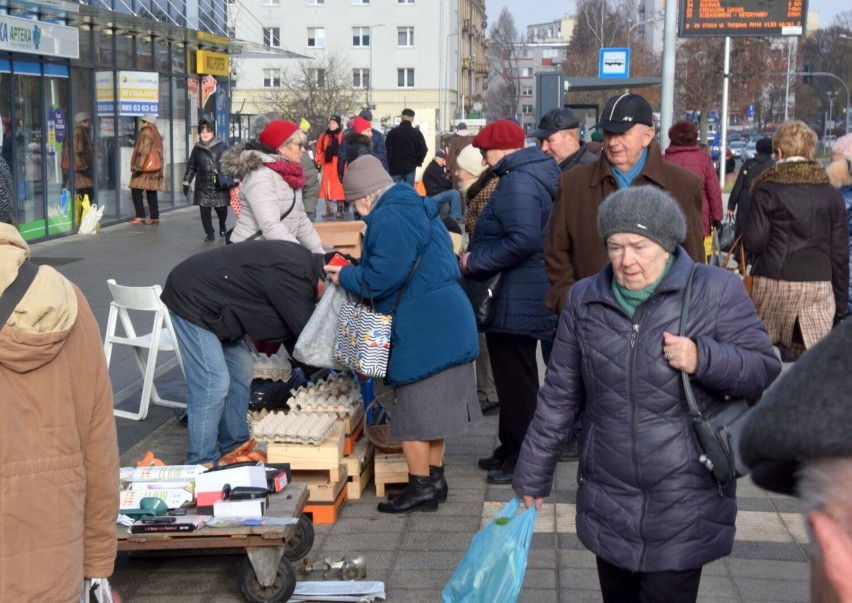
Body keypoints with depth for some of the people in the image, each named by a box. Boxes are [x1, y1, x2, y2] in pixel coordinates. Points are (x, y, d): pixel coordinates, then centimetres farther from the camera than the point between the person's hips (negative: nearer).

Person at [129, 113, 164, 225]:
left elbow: (144, 151, -18)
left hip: (145, 169, -9)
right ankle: (154, 217, 6)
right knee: (151, 193, 8)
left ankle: (140, 216, -7)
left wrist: (138, 166, -19)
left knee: (136, 191, -5)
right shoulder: (156, 135, 16)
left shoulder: (146, 133, -10)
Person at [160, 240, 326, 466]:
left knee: (240, 370, 10)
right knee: (213, 383, -12)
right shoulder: (291, 276, -27)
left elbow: (293, 329, 12)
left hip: (210, 302, 10)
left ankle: (235, 447, 19)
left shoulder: (300, 262, 4)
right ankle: (202, 463, -4)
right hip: (191, 300, -10)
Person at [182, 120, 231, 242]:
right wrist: (186, 183, 10)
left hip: (220, 186, -2)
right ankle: (209, 233, 12)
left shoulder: (221, 146, -1)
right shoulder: (197, 149, 7)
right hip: (203, 186, 2)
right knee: (205, 211, -1)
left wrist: (232, 180, -6)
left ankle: (222, 226, 32)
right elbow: (191, 167, 13)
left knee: (221, 209, 0)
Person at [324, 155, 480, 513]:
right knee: (432, 405, 17)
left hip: (422, 331, -10)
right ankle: (435, 478, 26)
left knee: (414, 409, 0)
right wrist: (353, 272, 15)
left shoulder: (390, 218, -17)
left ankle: (421, 487, 8)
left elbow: (382, 278, -22)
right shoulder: (414, 207, 17)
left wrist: (345, 276, -5)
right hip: (446, 323, 10)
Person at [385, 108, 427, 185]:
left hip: (395, 167, -1)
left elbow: (387, 150, -5)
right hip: (410, 167, 1)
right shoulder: (417, 133, -2)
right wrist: (418, 162, 11)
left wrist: (388, 166, 3)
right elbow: (423, 150, -4)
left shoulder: (392, 132, -4)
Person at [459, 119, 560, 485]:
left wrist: (474, 261, -20)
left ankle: (522, 458, 8)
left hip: (517, 300, -11)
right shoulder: (522, 177, 14)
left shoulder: (518, 183, -20)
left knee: (516, 380, -2)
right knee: (511, 376, 18)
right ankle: (511, 448, 29)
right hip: (512, 298, 11)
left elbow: (523, 240, -31)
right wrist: (476, 257, 15)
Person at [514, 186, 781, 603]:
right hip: (607, 501, 4)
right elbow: (559, 397, 8)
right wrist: (532, 475, 10)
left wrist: (704, 358, -21)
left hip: (685, 504, -3)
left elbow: (767, 373, -3)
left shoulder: (716, 291, -6)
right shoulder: (584, 300, 3)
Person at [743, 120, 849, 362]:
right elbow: (840, 252, 9)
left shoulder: (766, 190, -2)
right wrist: (841, 305, 15)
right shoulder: (831, 194, 9)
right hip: (819, 284, 3)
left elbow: (754, 242, -8)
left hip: (776, 281, -3)